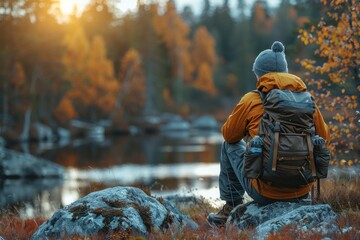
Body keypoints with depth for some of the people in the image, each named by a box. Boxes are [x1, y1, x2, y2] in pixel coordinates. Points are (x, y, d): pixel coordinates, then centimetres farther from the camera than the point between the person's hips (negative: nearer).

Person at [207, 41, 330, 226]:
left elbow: (229, 135, 11)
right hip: (302, 191, 4)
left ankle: (232, 208, 30)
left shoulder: (251, 101, -5)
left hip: (265, 192, -4)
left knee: (230, 145, 23)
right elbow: (324, 138, 15)